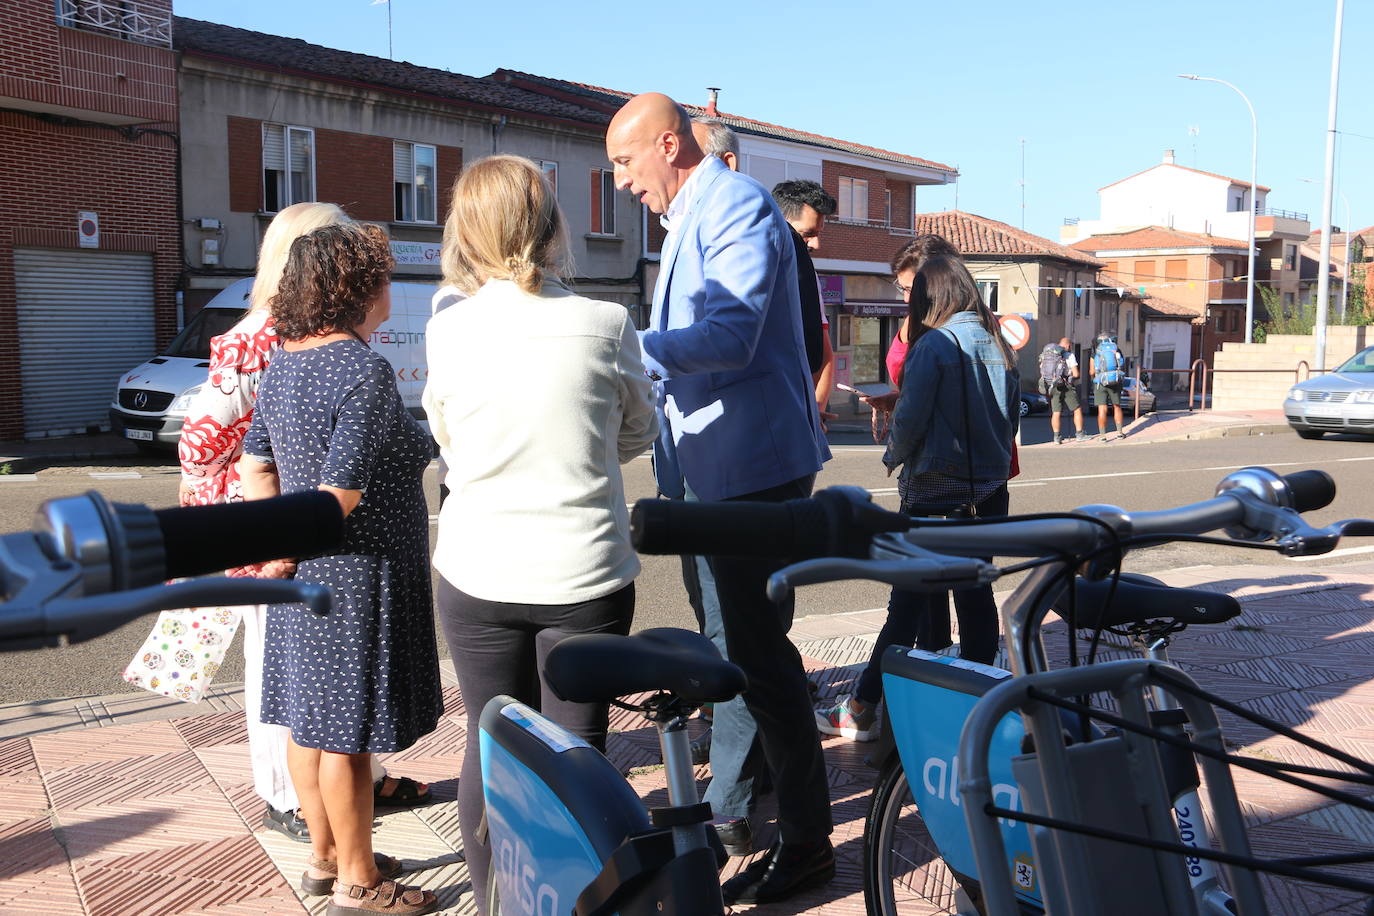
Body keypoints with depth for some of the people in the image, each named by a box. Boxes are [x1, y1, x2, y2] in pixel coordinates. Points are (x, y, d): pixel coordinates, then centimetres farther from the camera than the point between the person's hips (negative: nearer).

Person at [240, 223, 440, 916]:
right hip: (357, 574, -9)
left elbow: (255, 470, 12)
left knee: (310, 720, 18)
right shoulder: (364, 371, -20)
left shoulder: (282, 365, 8)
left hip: (306, 577, 9)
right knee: (345, 731, 3)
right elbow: (338, 496, -23)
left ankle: (325, 857, 34)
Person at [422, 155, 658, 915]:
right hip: (583, 572, -1)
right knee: (577, 746, 10)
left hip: (478, 573, 2)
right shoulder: (605, 324, -10)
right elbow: (639, 431, 6)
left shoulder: (447, 330, -6)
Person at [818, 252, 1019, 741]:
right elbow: (1012, 416, 14)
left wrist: (895, 457, 2)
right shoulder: (997, 345, 8)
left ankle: (862, 709, 2)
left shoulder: (933, 344, -12)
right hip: (990, 490, 7)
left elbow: (910, 418, -15)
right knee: (975, 593, 13)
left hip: (934, 492, -6)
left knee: (909, 601, -4)